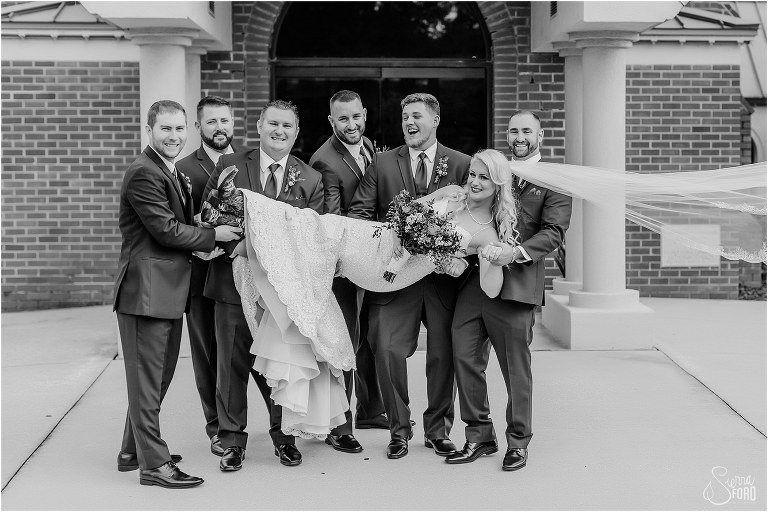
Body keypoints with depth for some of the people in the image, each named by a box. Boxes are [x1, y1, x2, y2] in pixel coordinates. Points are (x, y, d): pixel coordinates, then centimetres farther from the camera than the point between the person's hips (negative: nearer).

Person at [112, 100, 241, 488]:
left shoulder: (174, 174, 18)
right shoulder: (143, 173, -15)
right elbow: (166, 230, -18)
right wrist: (214, 235, -10)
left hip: (169, 291, 11)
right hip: (146, 289, -10)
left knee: (159, 374, 18)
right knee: (147, 376, -3)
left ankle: (134, 450, 31)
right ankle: (154, 463, 3)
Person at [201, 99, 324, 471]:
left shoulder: (311, 180, 5)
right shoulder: (229, 166, 3)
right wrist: (232, 244, -15)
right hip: (234, 278, 0)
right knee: (232, 364, 4)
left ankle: (284, 436, 27)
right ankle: (232, 440, 17)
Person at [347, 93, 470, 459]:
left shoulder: (462, 165, 5)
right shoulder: (382, 164, 7)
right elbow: (359, 212, 3)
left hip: (444, 273, 0)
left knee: (443, 354, 6)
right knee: (387, 350, -6)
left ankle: (438, 430, 23)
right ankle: (399, 429, 11)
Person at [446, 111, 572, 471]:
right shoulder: (494, 172, 18)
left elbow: (554, 232, -7)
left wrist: (517, 252, -22)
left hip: (515, 284, -5)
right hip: (473, 279, 5)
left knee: (516, 368, 3)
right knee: (465, 358, 3)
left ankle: (518, 442, 18)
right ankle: (479, 436, 18)